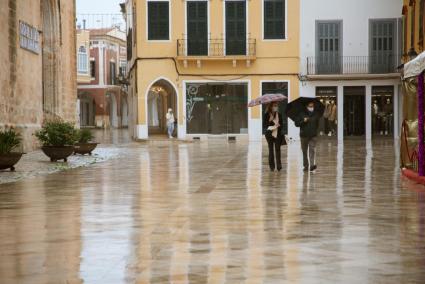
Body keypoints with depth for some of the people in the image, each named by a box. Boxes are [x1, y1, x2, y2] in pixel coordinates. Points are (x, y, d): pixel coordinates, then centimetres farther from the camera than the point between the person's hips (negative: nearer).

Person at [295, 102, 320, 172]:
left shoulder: (316, 114, 6)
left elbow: (319, 123, 18)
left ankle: (312, 165, -21)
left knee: (312, 150, -14)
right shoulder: (302, 114, 0)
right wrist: (303, 121, -16)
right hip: (304, 135, 0)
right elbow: (296, 123, -2)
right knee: (304, 151, 6)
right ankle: (306, 166, 16)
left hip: (313, 135, 0)